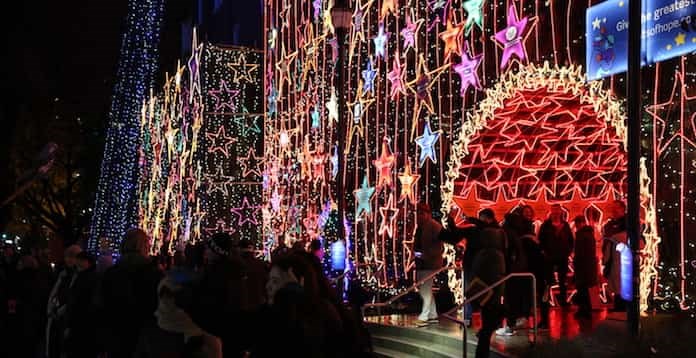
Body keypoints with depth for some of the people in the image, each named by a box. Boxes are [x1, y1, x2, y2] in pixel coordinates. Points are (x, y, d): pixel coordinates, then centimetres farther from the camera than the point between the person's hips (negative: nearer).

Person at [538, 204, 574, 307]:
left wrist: (569, 251, 2)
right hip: (549, 257, -3)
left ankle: (563, 300, 16)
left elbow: (571, 239, 12)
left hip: (563, 257, 3)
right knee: (548, 280, -1)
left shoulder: (565, 225, 9)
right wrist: (544, 251, -9)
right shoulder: (546, 225, -1)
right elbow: (541, 239, -2)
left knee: (563, 280, 9)